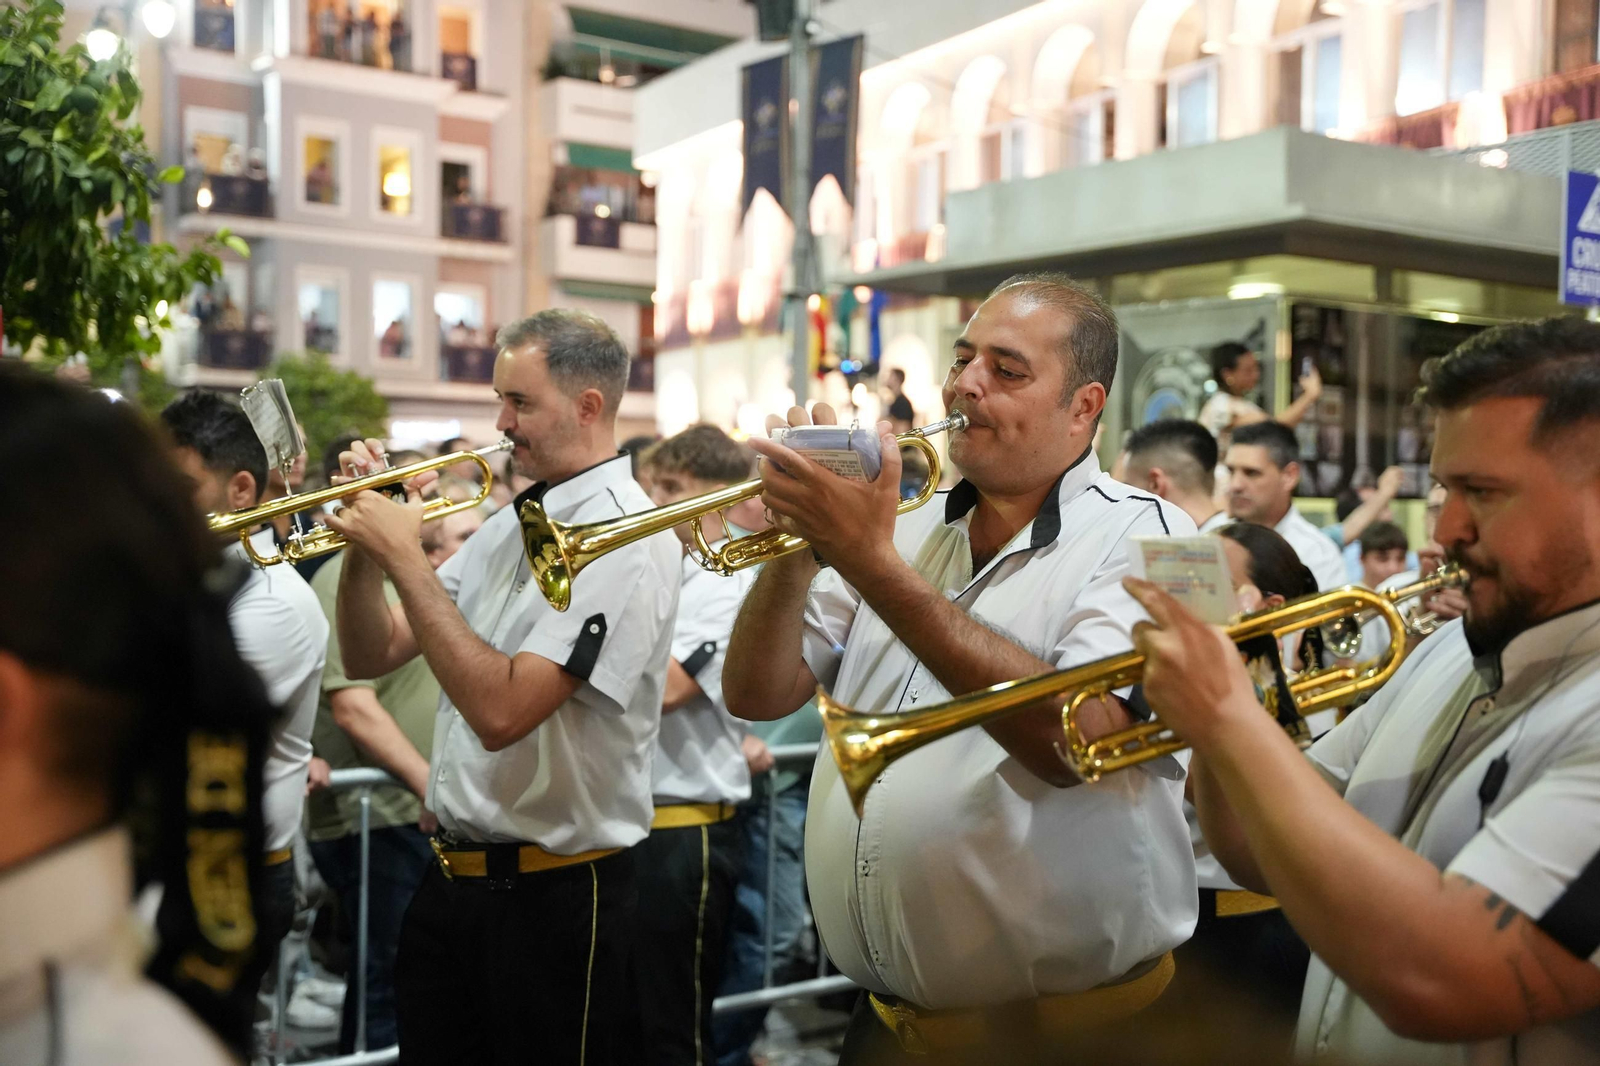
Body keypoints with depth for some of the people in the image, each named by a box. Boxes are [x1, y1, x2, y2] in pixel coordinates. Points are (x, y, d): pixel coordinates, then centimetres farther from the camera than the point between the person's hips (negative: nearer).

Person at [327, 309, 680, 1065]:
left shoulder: (625, 536, -18)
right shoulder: (509, 522, 9)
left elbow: (501, 711, -27)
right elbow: (372, 657, 10)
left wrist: (406, 557, -22)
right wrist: (364, 542, -6)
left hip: (551, 893, -8)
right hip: (451, 879, 8)